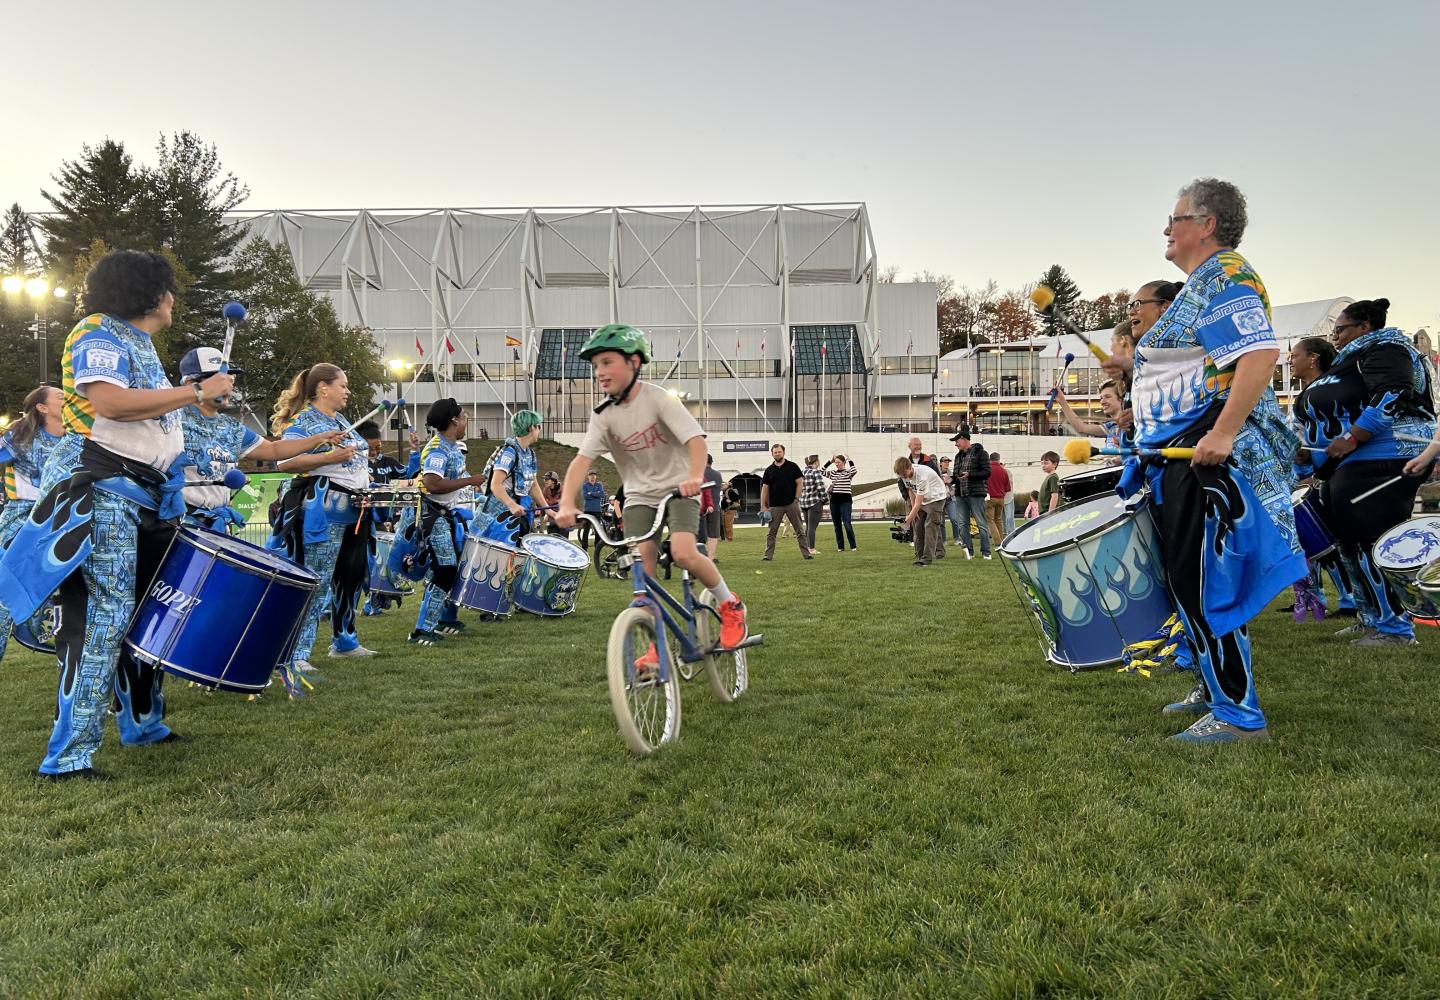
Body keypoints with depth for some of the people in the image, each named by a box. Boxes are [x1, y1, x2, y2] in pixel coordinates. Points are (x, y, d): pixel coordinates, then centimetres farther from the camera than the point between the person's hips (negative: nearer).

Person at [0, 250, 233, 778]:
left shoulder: (141, 343, 21)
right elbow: (110, 402, -25)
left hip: (142, 494, 10)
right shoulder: (99, 332, -8)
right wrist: (197, 392, -20)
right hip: (99, 490, -10)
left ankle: (142, 723, 28)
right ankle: (70, 755, -11)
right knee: (104, 612, -14)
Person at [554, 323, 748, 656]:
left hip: (678, 488, -4)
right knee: (642, 566, -8)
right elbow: (582, 459, -16)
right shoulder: (604, 416, -6)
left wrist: (695, 475, -46)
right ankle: (656, 644, 7)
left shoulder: (659, 398, -16)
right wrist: (567, 504, -32)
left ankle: (730, 605, 1)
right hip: (639, 495, 4)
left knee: (683, 553, -25)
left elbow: (695, 438, -26)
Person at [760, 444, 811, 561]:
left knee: (800, 531, 2)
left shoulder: (792, 466, 3)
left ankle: (806, 553, 6)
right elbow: (764, 489, 6)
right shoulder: (769, 470, 7)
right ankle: (768, 555, 6)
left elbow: (800, 483, 2)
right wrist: (763, 506, 0)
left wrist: (796, 499, -6)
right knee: (771, 532, 2)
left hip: (791, 504, -1)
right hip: (775, 506, 2)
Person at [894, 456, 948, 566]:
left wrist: (908, 519, -34)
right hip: (922, 499, 8)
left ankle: (927, 558, -21)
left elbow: (918, 503, -34)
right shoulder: (904, 473, -13)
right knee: (918, 527, -1)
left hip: (936, 497, -8)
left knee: (930, 526, -17)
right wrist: (913, 510, -1)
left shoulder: (922, 475, -36)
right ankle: (920, 556, 5)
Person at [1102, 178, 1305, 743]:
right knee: (1188, 576, 16)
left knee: (1202, 583, -9)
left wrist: (1223, 434, -31)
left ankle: (1239, 715, -2)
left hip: (1208, 453, -11)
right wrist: (1136, 368, 22)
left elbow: (1260, 353, -25)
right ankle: (1215, 687, 28)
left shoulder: (1225, 276, -11)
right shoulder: (1201, 283, 21)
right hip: (1182, 456, 11)